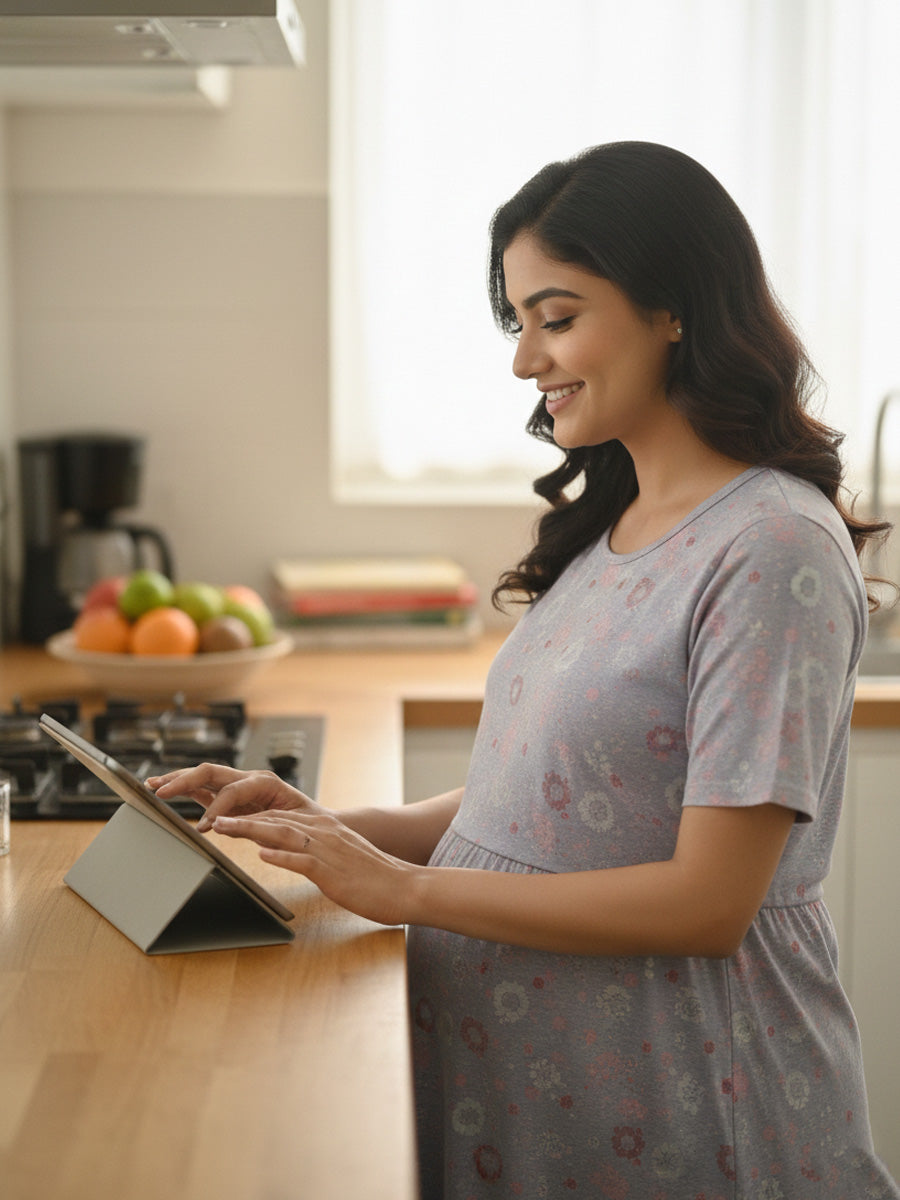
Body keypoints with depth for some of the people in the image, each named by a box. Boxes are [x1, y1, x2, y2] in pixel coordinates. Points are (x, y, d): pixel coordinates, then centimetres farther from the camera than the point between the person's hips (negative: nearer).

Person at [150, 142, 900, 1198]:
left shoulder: (773, 551, -19)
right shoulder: (605, 525, 7)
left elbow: (709, 899, -22)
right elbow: (546, 800, 10)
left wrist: (405, 887, -20)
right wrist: (335, 829, -4)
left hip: (671, 1097, -7)